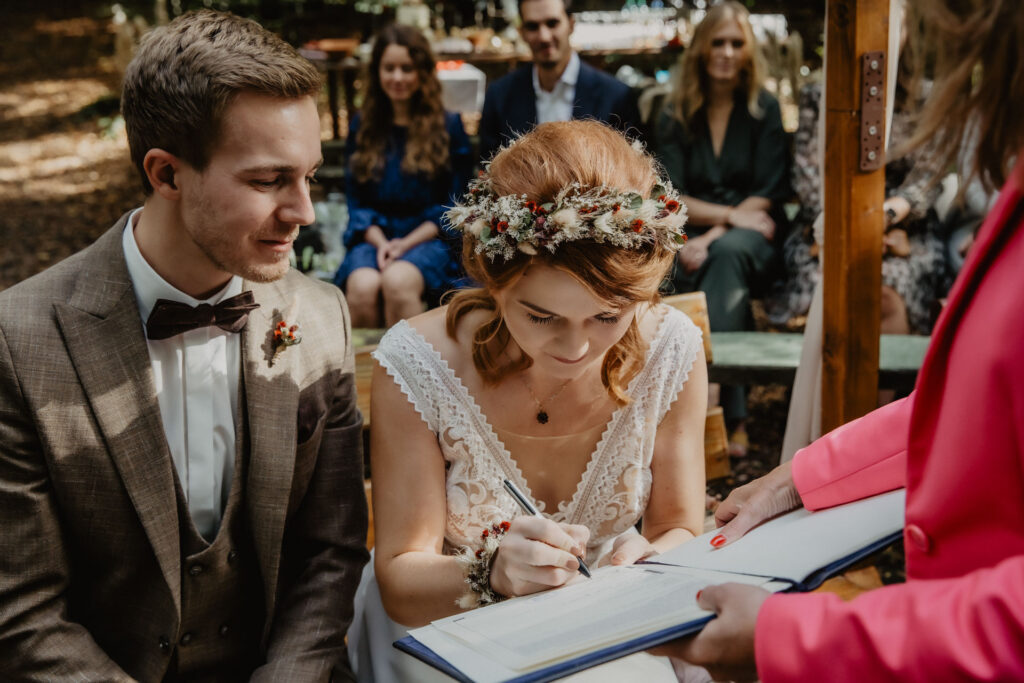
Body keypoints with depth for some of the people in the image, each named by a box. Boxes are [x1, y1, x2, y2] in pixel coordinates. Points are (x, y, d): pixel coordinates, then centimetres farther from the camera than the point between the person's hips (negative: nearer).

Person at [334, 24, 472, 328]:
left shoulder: (449, 127, 8)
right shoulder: (361, 127, 16)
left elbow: (453, 206, 3)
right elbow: (355, 201, 13)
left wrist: (406, 244, -10)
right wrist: (380, 242, -7)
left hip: (428, 238, -2)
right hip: (374, 237, 2)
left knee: (397, 280, -36)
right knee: (362, 286, -33)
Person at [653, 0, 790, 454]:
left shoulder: (764, 110, 7)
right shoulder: (675, 116, 11)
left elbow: (767, 196, -2)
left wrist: (715, 235, -15)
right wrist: (729, 214, -12)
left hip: (753, 240, -1)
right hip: (694, 236, 1)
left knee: (729, 253, -36)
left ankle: (721, 412, -43)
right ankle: (734, 414, -39)